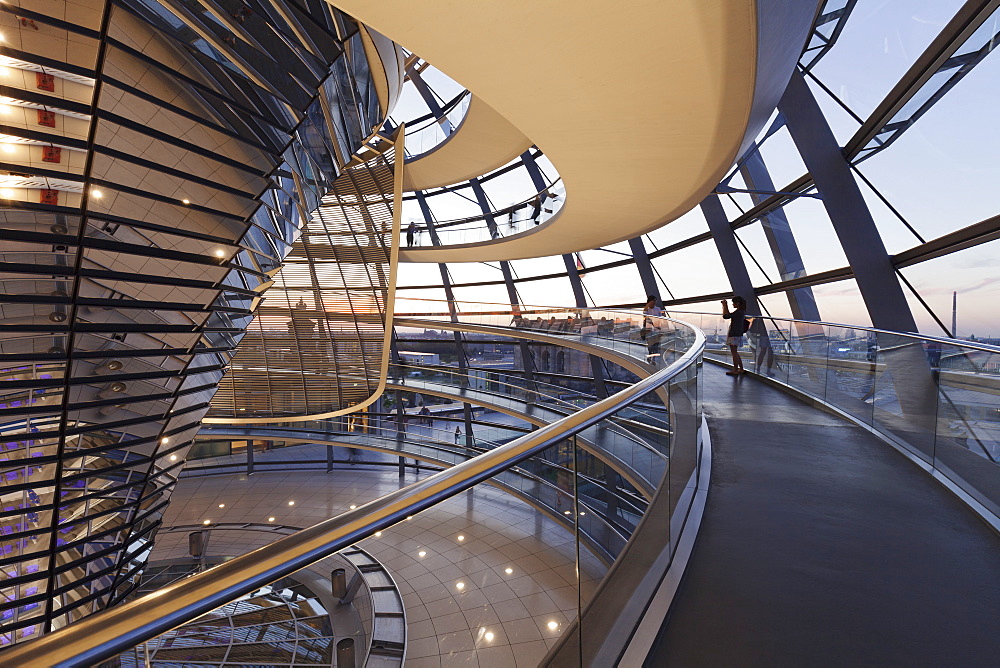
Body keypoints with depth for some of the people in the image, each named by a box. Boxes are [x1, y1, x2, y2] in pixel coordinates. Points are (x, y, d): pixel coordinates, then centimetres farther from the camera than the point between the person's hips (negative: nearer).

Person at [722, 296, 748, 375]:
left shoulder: (738, 312, -17)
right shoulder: (742, 311, 13)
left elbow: (725, 316, -21)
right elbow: (729, 316, 25)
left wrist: (724, 306, -10)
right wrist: (726, 306, 18)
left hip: (734, 335, -10)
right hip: (737, 334, 10)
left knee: (734, 352, -3)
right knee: (735, 352, 17)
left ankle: (735, 370, 3)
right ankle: (741, 369, 23)